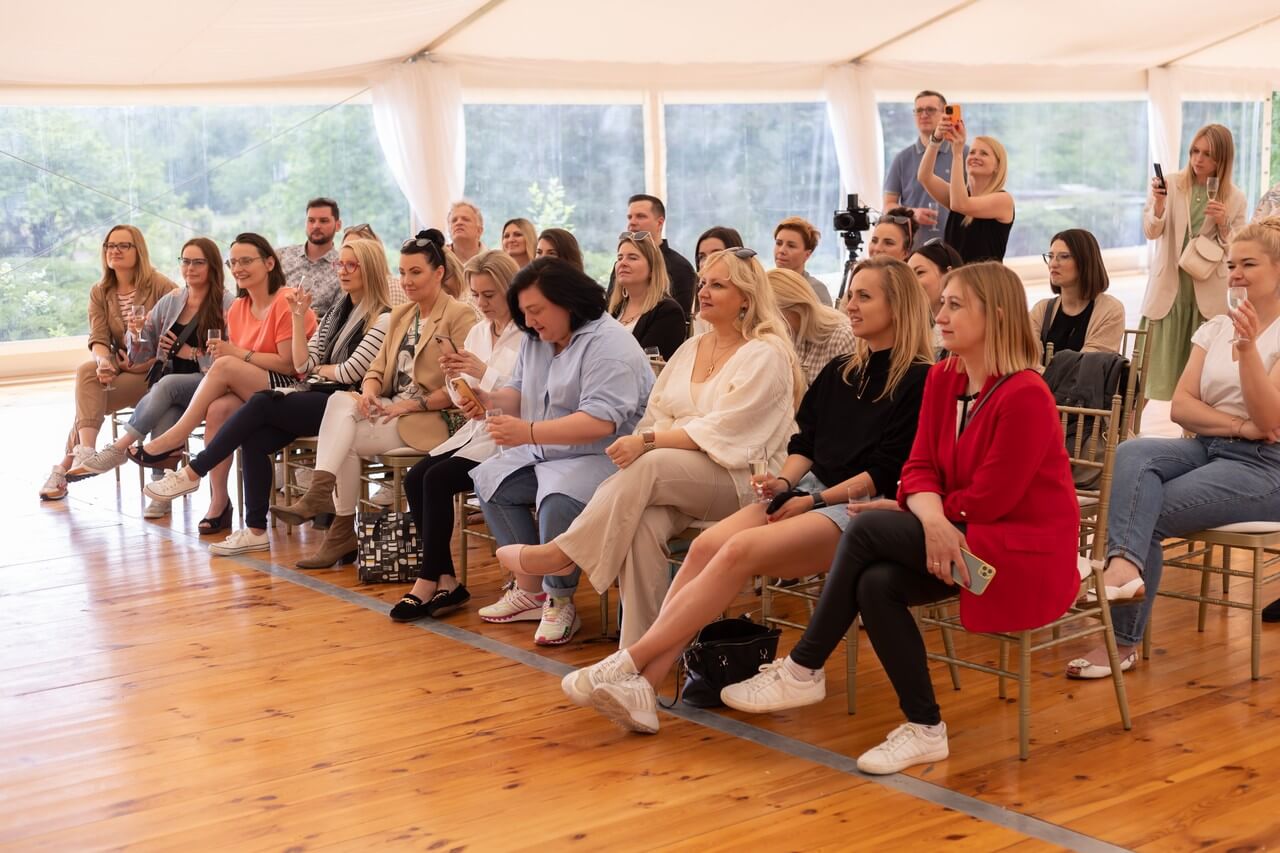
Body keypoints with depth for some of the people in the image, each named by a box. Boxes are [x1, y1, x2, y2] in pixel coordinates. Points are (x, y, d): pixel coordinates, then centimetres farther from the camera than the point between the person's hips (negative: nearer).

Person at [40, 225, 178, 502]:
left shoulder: (160, 286, -6)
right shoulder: (100, 293, 8)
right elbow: (98, 339, -3)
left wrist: (147, 363, -19)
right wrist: (103, 362, -27)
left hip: (155, 372, -4)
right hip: (120, 368, 4)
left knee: (88, 396, -26)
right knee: (87, 371, -30)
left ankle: (64, 468, -20)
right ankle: (85, 452, -38)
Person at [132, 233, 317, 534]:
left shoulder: (285, 302, -11)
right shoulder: (237, 308, 13)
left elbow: (289, 364, -15)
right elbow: (235, 359, 13)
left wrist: (237, 353, -15)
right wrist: (224, 352, -10)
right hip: (252, 391, 6)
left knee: (225, 367, -27)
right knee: (218, 410, -26)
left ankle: (173, 441, -14)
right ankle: (219, 503, -23)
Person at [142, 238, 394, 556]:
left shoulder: (383, 319, -6)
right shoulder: (336, 313, 19)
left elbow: (351, 372, -14)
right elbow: (302, 365, 11)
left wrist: (320, 369, 5)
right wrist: (298, 317, 2)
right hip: (320, 399, 7)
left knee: (261, 403, -24)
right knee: (254, 440, -18)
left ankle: (192, 473, -14)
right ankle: (255, 531, -14)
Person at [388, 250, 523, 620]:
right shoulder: (477, 332, 14)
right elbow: (465, 400, 17)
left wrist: (483, 372, -21)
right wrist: (455, 378, -3)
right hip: (476, 430, 8)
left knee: (438, 478, -23)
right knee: (415, 477, -12)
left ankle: (429, 581, -11)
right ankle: (446, 581, -9)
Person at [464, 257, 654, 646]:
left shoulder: (608, 344, -20)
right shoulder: (536, 340, 10)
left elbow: (600, 422, -30)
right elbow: (520, 391, 17)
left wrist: (529, 433, -36)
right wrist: (490, 400, -7)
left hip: (605, 457, -10)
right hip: (548, 454, 10)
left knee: (557, 502, -33)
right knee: (489, 480, 3)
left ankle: (560, 602, -12)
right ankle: (529, 589, 3)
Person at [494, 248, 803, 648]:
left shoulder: (766, 355, -4)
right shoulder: (691, 349, 19)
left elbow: (723, 433, -14)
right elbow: (657, 416, 13)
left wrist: (648, 442, -19)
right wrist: (641, 444, -10)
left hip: (741, 479, -5)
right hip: (674, 480, 5)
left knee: (649, 467, -34)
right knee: (641, 523, -31)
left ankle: (557, 555, -21)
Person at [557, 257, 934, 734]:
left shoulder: (918, 381, -3)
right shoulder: (839, 372, 20)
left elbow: (888, 472, -9)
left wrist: (818, 500, -12)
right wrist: (785, 481, -2)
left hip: (859, 507, -7)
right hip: (808, 495, 7)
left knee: (740, 551, -30)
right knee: (706, 545, -22)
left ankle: (630, 663, -30)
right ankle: (644, 684, -31)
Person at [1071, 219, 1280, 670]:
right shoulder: (1215, 328, 15)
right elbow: (1180, 406, 4)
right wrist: (1238, 426, -12)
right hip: (1205, 449, 5)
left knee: (1148, 512, -24)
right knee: (1131, 453, -27)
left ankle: (1124, 641, -21)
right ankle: (1123, 564, -46)